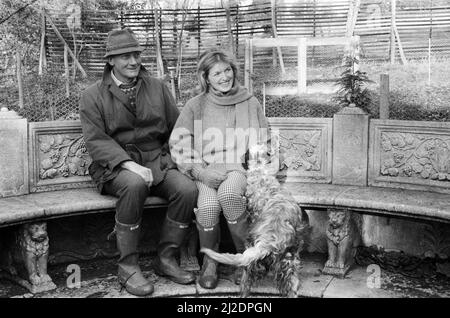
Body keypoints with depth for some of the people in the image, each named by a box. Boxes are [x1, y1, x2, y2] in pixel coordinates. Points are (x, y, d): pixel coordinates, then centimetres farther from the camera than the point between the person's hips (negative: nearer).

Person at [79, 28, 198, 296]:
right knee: (134, 184, -37)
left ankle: (167, 258, -6)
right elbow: (96, 141, -8)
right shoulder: (94, 95, 3)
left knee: (188, 189, -25)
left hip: (157, 161, 3)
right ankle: (128, 267, -22)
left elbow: (176, 129, 14)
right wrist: (129, 164, -23)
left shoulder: (157, 88, 13)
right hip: (115, 166, -3)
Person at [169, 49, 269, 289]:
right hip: (206, 172, 0)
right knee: (208, 206, -31)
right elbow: (178, 144, 2)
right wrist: (200, 171, -12)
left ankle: (246, 252, -14)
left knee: (228, 192, -35)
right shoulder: (195, 106, 8)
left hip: (240, 169, 0)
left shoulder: (250, 103, 12)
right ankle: (209, 259, -3)